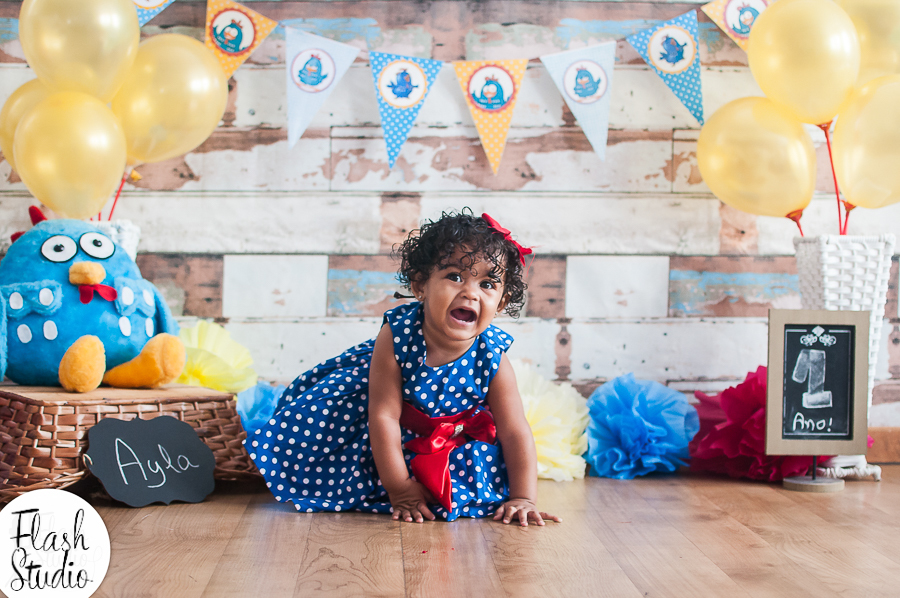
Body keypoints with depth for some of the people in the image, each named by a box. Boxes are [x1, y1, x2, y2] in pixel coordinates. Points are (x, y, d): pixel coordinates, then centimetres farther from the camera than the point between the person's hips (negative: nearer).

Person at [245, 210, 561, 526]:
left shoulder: (492, 360, -31)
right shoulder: (395, 336, -34)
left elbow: (516, 434, -23)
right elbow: (384, 416, -29)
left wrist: (523, 499, -27)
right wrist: (399, 487, -28)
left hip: (458, 442, 1)